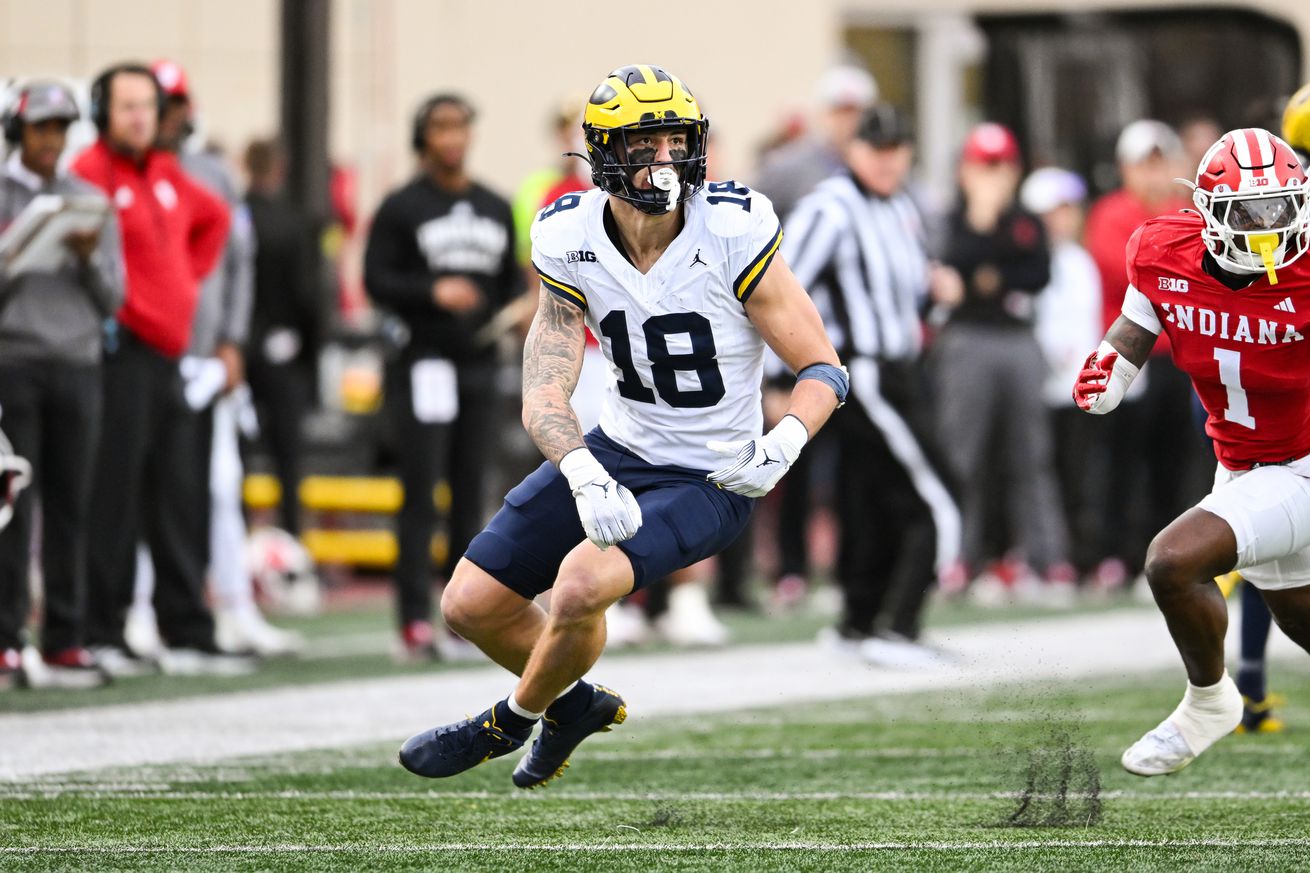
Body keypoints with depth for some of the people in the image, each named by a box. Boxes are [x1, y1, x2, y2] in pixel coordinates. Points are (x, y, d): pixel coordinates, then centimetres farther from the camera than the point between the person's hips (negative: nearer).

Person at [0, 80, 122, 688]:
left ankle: (64, 643, 3)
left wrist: (90, 257, -7)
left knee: (69, 506, 1)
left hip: (77, 364, 3)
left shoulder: (91, 203, 12)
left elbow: (112, 299, 10)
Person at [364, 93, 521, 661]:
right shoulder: (402, 208, 1)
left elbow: (512, 279, 20)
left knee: (470, 496, 7)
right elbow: (376, 278, -5)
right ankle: (415, 622, -11)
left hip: (479, 364, 5)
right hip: (423, 363, -5)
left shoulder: (495, 209, 17)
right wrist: (432, 293, -20)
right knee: (421, 496, -9)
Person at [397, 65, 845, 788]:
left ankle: (515, 720, 4)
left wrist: (782, 445, -34)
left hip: (707, 480, -5)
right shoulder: (571, 242, -11)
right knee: (470, 605, 1)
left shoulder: (733, 233, -21)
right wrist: (585, 477, -36)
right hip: (616, 452, 5)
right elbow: (543, 396, -16)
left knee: (581, 584, -28)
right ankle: (578, 703, 31)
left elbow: (822, 371, -14)